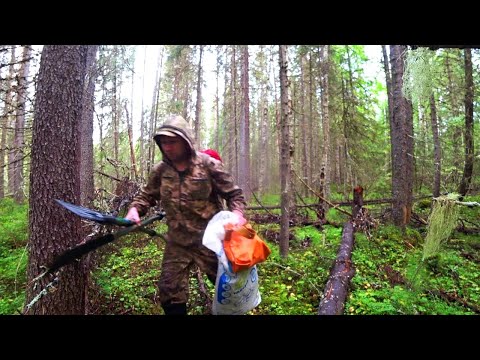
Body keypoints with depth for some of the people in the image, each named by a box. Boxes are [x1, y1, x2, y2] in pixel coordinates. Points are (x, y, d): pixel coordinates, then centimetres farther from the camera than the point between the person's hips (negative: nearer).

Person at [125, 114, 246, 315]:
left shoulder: (208, 165, -11)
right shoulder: (160, 170, 0)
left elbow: (234, 194, -5)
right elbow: (146, 195, 13)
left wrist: (237, 213, -25)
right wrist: (134, 209, -8)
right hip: (177, 243, 4)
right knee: (169, 291, 10)